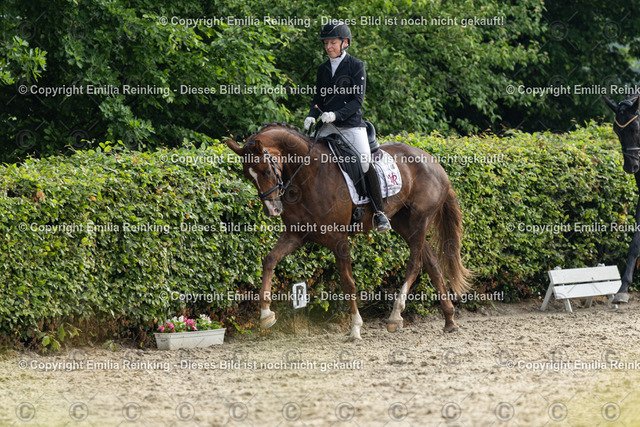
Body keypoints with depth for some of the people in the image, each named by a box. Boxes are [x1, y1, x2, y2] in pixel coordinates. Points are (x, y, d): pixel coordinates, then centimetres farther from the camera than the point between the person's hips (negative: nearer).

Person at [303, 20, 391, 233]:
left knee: (365, 164, -21)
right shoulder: (323, 69, 13)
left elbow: (358, 100, -9)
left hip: (352, 125, -6)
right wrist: (312, 115, -6)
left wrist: (337, 114, -22)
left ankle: (379, 212, -15)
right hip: (328, 127, 6)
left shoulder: (356, 66, -3)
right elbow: (318, 99, 15)